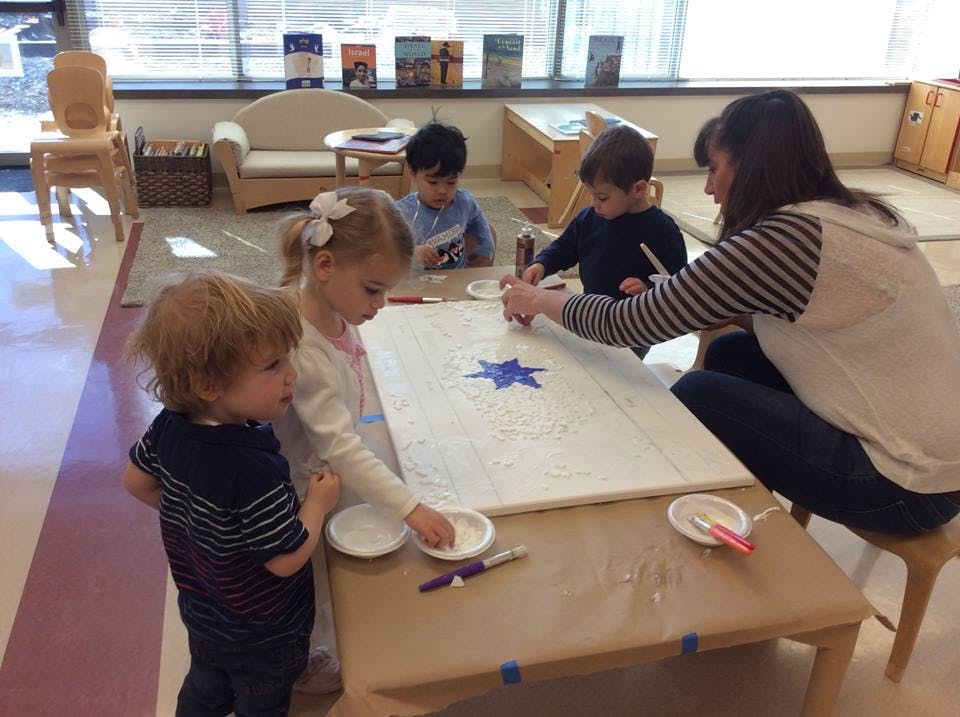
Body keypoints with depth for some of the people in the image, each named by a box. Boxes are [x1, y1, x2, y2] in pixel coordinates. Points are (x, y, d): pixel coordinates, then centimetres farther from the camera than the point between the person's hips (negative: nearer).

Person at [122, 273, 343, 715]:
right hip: (263, 637, -6)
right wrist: (318, 503, -16)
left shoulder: (170, 425, -18)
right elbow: (285, 559, -30)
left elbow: (137, 481, 1)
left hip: (202, 613, 6)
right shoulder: (255, 471, -41)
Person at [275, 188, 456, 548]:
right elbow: (340, 449, -35)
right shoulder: (303, 351, -36)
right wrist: (411, 509, -35)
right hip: (304, 488, -8)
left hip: (328, 474, 8)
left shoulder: (332, 309, -10)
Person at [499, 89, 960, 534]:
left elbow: (634, 325, -16)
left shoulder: (784, 237, -22)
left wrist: (541, 301, -1)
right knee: (729, 354, 10)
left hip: (909, 483, -8)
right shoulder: (857, 215, 4)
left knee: (697, 395, -4)